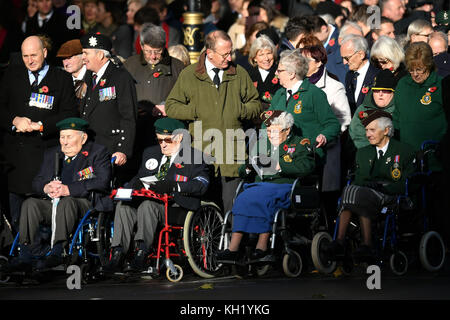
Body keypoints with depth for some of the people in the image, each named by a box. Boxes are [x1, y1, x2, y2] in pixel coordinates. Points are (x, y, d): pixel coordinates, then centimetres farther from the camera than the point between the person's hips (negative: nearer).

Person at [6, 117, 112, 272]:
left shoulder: (98, 153, 5)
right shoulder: (51, 154, 22)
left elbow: (102, 182, -12)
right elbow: (36, 182, 16)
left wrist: (68, 189, -20)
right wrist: (46, 188, -12)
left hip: (86, 204, -5)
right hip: (53, 204, 5)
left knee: (66, 202, -37)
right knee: (30, 204, -22)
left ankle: (57, 252, -47)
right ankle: (25, 255, -31)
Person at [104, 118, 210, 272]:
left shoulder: (194, 156, 4)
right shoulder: (151, 153, 25)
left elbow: (201, 184, -11)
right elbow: (139, 178, 22)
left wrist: (173, 185, -25)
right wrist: (129, 187, -2)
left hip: (177, 206, -6)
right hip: (151, 200, 6)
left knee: (148, 205, -34)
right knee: (123, 205, -23)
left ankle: (142, 252, -41)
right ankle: (118, 253, -28)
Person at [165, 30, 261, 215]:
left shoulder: (240, 74, 11)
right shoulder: (189, 75, 5)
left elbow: (256, 105, 20)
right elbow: (171, 107, 8)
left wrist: (242, 111, -1)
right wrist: (195, 111, -6)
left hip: (232, 155, 1)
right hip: (201, 153, -1)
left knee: (230, 208, 0)